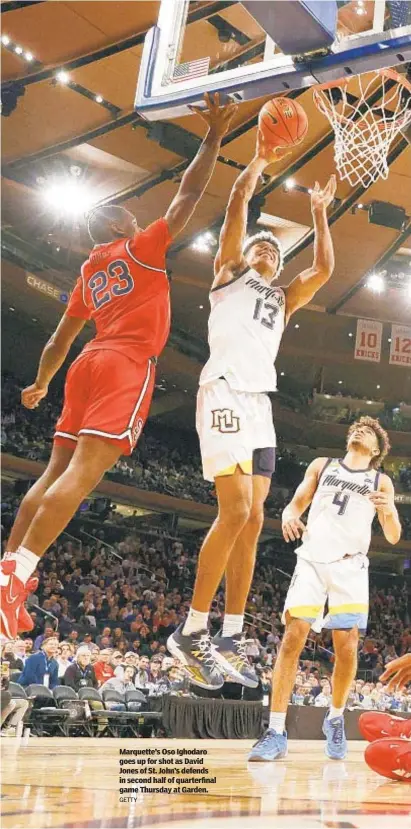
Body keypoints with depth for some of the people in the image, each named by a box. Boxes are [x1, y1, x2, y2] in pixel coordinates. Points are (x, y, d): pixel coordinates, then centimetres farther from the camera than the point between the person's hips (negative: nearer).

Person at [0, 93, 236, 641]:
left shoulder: (89, 274, 25)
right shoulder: (139, 248, 6)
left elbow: (59, 341, 30)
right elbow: (188, 195, 2)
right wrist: (214, 138, 7)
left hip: (89, 365, 8)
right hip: (128, 367, -8)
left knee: (56, 473, 6)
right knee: (81, 474, -16)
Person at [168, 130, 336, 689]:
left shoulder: (283, 299, 30)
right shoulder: (230, 273, 16)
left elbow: (324, 269, 21)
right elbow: (237, 206, 6)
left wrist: (320, 213, 27)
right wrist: (259, 162, 14)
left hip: (261, 403, 7)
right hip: (225, 392, -7)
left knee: (252, 521, 1)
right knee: (235, 512, -19)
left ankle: (230, 639, 5)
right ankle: (191, 633, -11)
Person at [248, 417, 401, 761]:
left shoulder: (381, 481, 13)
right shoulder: (322, 465, 16)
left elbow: (393, 537, 8)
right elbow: (296, 504, 15)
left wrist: (389, 510, -14)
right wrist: (289, 517, -10)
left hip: (350, 567, 0)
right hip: (311, 560, 0)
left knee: (347, 648, -5)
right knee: (293, 639, -10)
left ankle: (336, 718, 20)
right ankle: (276, 732, -8)